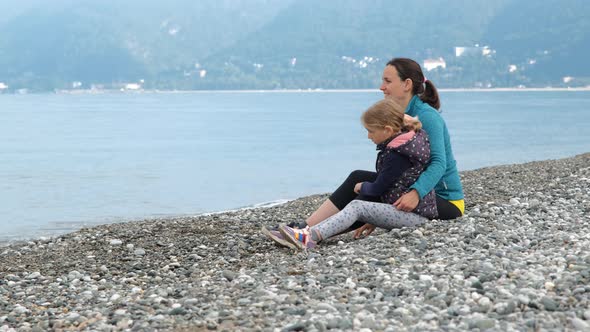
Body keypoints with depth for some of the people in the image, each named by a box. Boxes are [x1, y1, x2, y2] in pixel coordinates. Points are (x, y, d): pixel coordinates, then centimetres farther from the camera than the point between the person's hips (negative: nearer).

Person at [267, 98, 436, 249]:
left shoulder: (396, 155, -18)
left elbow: (377, 189, -12)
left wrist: (362, 186, 8)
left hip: (414, 215, -9)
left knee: (357, 207, -20)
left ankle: (310, 237, -35)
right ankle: (309, 232, -13)